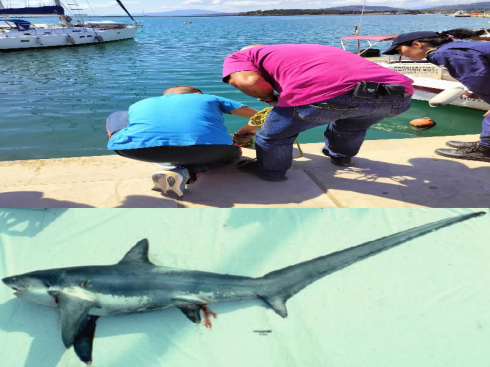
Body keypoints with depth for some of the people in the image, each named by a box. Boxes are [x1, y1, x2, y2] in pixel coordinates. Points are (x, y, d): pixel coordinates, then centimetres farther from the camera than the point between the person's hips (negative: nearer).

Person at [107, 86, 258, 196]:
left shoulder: (140, 104, 38)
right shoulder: (209, 98, 35)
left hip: (139, 147, 3)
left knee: (116, 115, 36)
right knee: (233, 150, 32)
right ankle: (184, 172, 4)